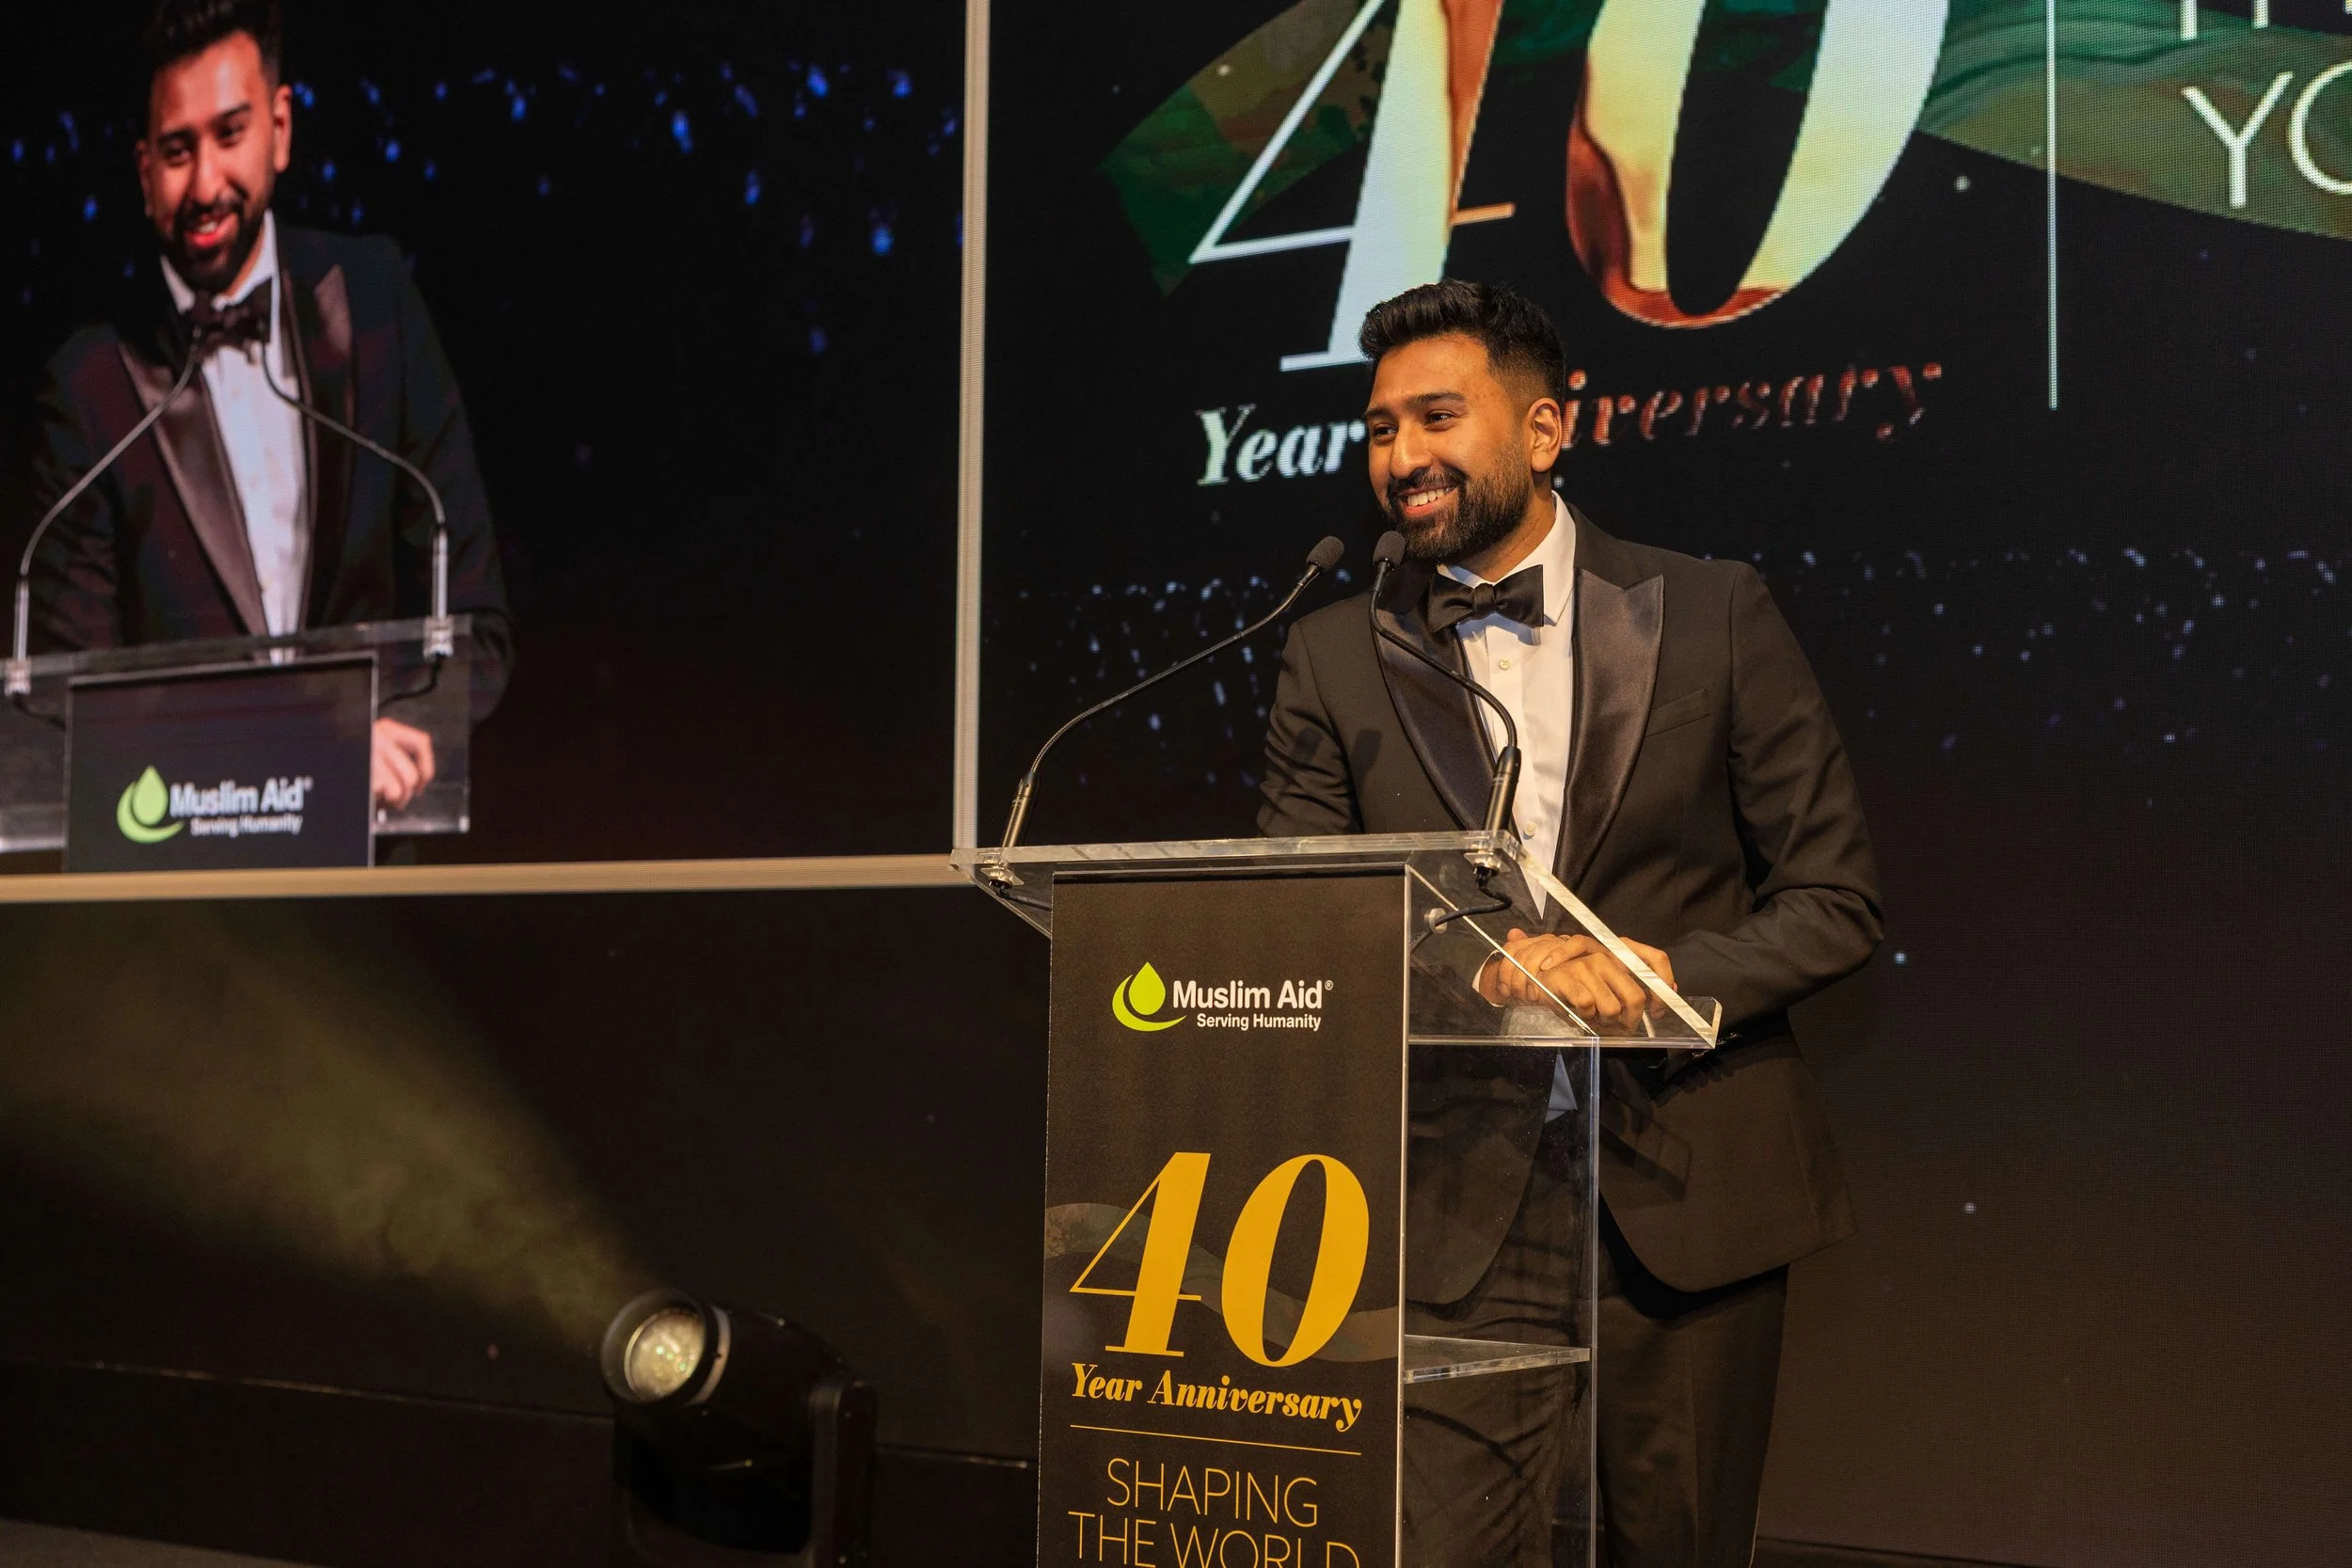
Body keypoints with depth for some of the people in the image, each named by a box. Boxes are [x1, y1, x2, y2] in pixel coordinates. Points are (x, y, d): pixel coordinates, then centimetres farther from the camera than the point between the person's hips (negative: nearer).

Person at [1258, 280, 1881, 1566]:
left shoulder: (1712, 615, 2)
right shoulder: (1336, 660, 5)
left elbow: (1837, 898, 2)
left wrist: (1668, 973, -16)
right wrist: (1477, 977, -18)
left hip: (1686, 1195, 0)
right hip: (1459, 1204, 0)